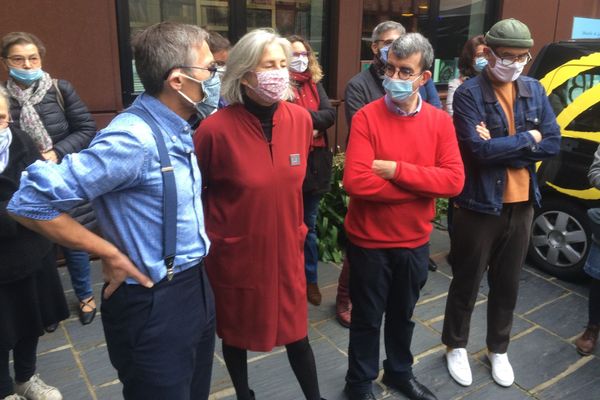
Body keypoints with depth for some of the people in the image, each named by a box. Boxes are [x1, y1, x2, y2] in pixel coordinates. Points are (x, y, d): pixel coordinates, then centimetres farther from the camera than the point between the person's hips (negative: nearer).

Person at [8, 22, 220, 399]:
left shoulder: (175, 130, 3)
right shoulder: (134, 139, -25)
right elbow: (30, 202, -24)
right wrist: (111, 255, -17)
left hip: (196, 288, 8)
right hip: (154, 305, -8)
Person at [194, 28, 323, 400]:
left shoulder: (301, 119, -6)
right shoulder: (216, 128, -19)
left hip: (285, 248, 3)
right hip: (234, 252, -2)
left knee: (295, 331, 14)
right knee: (236, 331, 17)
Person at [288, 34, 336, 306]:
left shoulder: (315, 84, 11)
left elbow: (330, 115, -3)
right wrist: (312, 124, -11)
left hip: (314, 163, 5)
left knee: (309, 225, 15)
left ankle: (310, 279, 28)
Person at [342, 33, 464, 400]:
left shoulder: (440, 121, -4)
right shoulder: (366, 117, -14)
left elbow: (454, 180, -14)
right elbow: (356, 181, -26)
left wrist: (396, 169, -23)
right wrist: (422, 185, -19)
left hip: (415, 241, 4)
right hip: (369, 241, -3)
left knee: (403, 314, 24)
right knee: (367, 318, 15)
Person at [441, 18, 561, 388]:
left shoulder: (534, 90, 4)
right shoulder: (469, 93, -13)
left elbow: (553, 144, -3)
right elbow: (478, 150, -23)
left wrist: (500, 146, -15)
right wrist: (527, 139, -11)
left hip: (521, 205, 5)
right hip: (479, 205, -5)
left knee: (507, 284, 18)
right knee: (467, 283, 11)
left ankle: (499, 350, 38)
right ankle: (457, 347, 33)